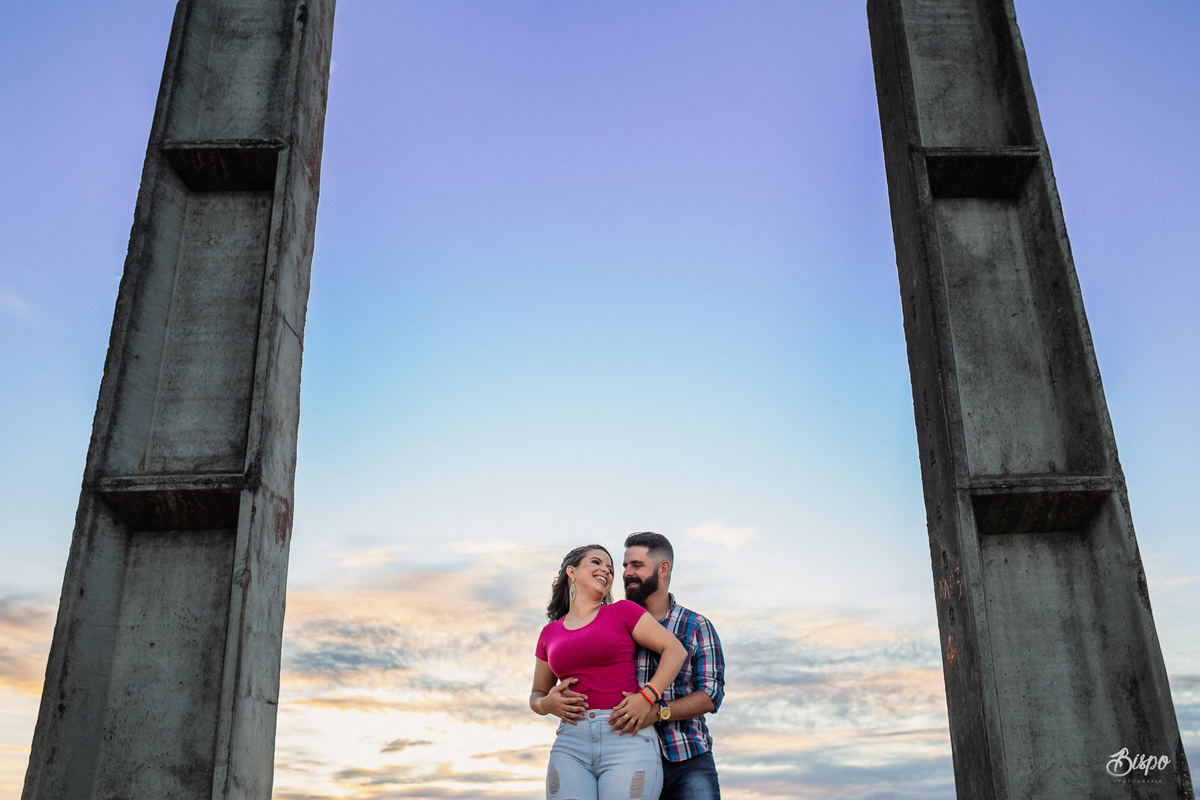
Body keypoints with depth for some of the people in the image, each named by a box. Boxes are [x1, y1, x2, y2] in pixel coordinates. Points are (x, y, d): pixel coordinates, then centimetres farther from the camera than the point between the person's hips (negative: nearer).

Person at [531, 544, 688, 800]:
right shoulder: (550, 634, 17)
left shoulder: (622, 611, 8)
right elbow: (537, 695, 25)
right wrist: (546, 704, 1)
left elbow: (675, 650, 2)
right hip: (571, 745, 3)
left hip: (628, 742, -2)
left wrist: (646, 696, -11)